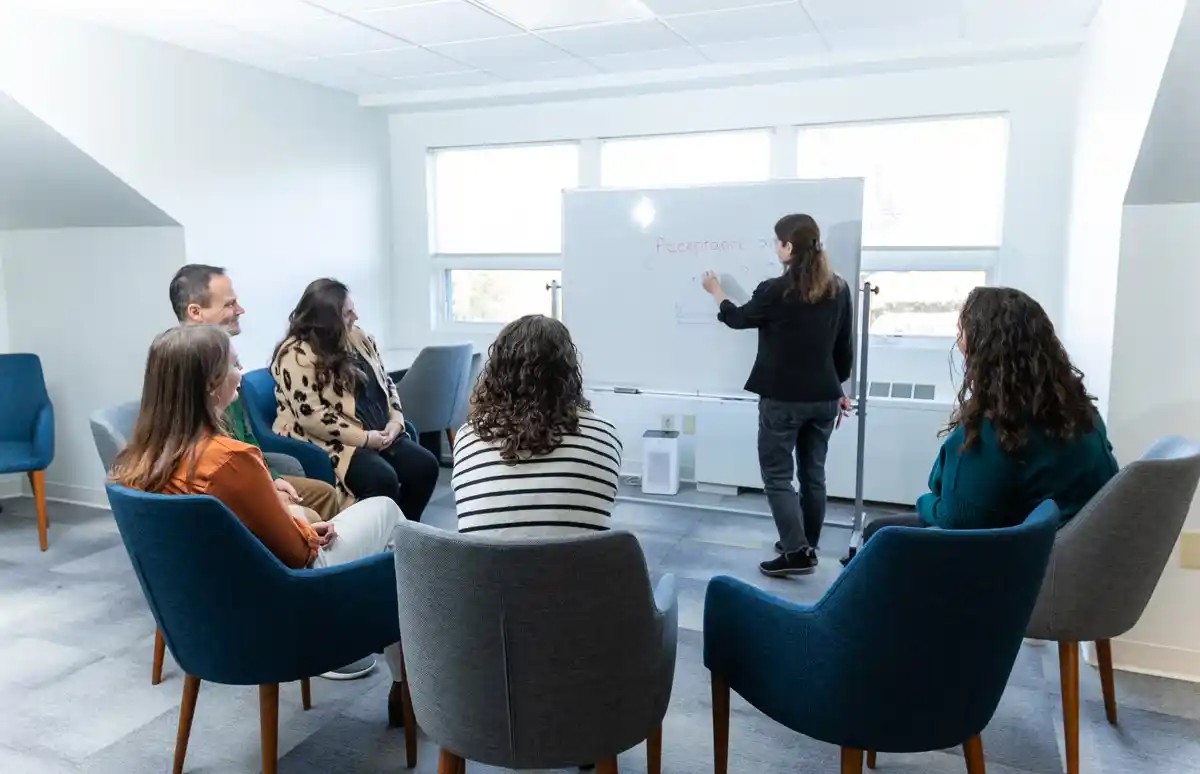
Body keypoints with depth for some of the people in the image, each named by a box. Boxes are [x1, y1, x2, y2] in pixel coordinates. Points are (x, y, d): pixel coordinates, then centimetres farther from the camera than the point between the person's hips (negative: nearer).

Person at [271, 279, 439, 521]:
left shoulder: (358, 339, 11)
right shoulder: (297, 355, -12)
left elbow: (386, 383, 15)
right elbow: (311, 415, -20)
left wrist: (395, 421, -3)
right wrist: (364, 438, -20)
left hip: (380, 435, 8)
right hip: (332, 443, -7)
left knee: (425, 465, -13)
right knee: (382, 478, -30)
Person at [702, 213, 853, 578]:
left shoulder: (776, 290, -14)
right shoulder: (838, 289, 2)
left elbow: (739, 318, 5)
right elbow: (844, 347, 8)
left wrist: (717, 293, 23)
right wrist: (839, 389, 19)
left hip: (783, 398, -6)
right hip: (823, 398, 6)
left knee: (777, 475, 4)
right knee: (813, 474, 15)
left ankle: (796, 552, -1)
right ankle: (806, 546, 26)